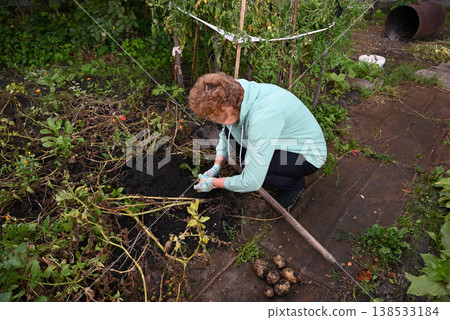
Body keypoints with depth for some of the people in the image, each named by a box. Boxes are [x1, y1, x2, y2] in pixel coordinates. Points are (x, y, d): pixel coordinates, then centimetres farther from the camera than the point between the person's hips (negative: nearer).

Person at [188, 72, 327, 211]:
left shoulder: (262, 118, -40)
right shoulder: (235, 93, -15)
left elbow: (251, 182, -32)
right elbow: (225, 134, 6)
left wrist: (213, 183, -17)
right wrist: (216, 167, -2)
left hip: (309, 155, -7)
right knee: (231, 131, -5)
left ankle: (294, 184, 1)